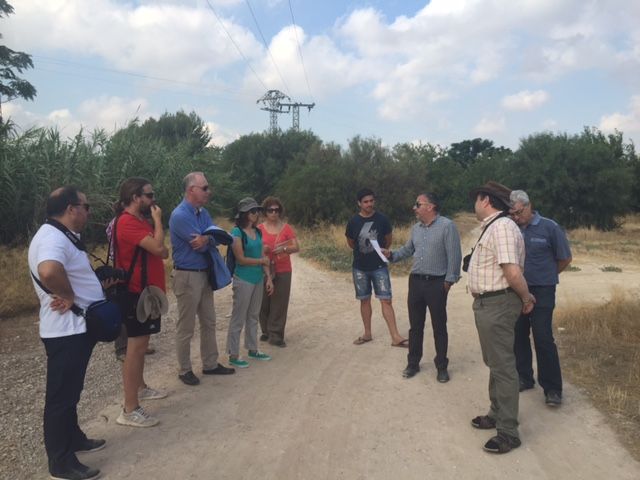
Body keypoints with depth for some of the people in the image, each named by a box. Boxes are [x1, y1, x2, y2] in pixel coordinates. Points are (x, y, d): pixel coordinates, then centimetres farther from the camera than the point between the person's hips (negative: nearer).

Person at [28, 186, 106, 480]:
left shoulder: (61, 236, 12)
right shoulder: (53, 237, -22)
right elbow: (49, 271, -43)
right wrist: (69, 296, -26)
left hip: (76, 328, 11)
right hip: (66, 331, -11)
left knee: (71, 392, 23)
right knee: (61, 396, 2)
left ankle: (73, 438, 39)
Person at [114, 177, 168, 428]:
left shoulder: (141, 220, 14)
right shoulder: (128, 222, -18)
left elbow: (161, 251, 17)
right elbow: (158, 247, -26)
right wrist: (158, 219, -15)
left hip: (147, 290, 10)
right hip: (137, 292, -10)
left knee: (141, 343, 20)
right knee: (136, 346, -7)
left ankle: (140, 387, 36)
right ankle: (130, 410, -2)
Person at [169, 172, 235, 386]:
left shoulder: (203, 213, 8)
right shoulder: (180, 215, -19)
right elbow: (200, 245, -21)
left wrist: (206, 238, -23)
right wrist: (210, 238, -1)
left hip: (205, 273, 9)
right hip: (187, 276, -9)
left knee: (209, 322, 16)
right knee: (186, 327, 4)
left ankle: (210, 364, 29)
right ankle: (184, 370, 19)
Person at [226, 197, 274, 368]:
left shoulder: (257, 232, 8)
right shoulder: (237, 232, -13)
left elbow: (263, 256, 9)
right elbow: (241, 259, -16)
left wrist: (268, 278, 6)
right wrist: (261, 261, -6)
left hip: (258, 279, 7)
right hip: (243, 280, -7)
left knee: (253, 316, 16)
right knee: (238, 318, 2)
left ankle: (253, 349, 29)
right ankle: (233, 355, 11)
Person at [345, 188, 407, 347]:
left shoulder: (382, 219, -7)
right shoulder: (353, 222, -6)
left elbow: (388, 239, 10)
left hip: (380, 267, -1)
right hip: (360, 268, 1)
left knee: (386, 300, -5)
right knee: (365, 300, 10)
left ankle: (395, 337, -3)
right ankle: (367, 334, 24)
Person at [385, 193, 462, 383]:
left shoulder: (447, 226, -11)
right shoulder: (416, 228, 10)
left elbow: (454, 256, -13)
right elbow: (407, 250, 20)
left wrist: (449, 280, -12)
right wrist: (392, 255, 3)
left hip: (436, 283, -6)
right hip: (415, 281, 6)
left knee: (439, 327, 6)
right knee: (415, 326, 12)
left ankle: (442, 367, 20)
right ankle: (413, 363, 25)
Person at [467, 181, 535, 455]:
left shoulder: (501, 227, -20)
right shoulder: (493, 226, 14)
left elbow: (513, 272, -26)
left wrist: (526, 298, -11)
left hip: (496, 305, -11)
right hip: (488, 302, 11)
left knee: (502, 366, -2)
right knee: (494, 362, 20)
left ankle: (508, 432, 9)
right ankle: (497, 415, 36)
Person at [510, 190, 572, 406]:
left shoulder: (549, 227, -7)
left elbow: (565, 259, 1)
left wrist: (544, 276, 8)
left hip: (542, 292, -4)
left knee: (543, 338, -4)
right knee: (518, 336, 11)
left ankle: (552, 388, 8)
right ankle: (524, 378, 28)